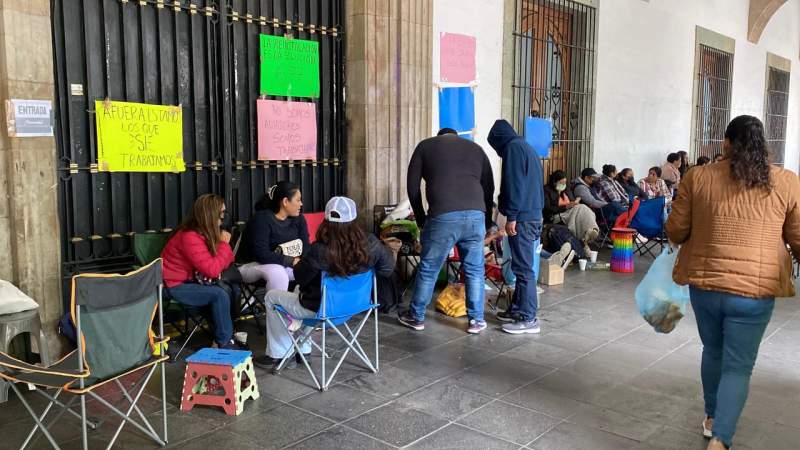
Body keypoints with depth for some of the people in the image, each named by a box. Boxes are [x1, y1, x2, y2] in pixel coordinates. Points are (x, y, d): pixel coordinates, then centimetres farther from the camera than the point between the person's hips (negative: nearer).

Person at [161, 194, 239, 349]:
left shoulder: (206, 233, 3)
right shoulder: (190, 237, -26)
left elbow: (219, 264, 5)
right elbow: (212, 270, -28)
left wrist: (223, 244, -14)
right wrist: (224, 244, -18)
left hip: (191, 280, 9)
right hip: (175, 286, -9)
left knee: (233, 289, -1)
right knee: (220, 295, -25)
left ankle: (227, 334, 8)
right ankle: (224, 344, -12)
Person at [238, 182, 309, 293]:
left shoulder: (298, 219, 3)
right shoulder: (261, 218, -17)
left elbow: (305, 249, -3)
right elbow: (262, 254, -26)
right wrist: (291, 261, -27)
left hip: (284, 266, 6)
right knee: (277, 273, -37)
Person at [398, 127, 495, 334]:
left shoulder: (426, 145, 18)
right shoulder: (475, 148, 24)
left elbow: (412, 186, 14)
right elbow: (489, 188, 22)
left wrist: (421, 217, 23)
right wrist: (487, 222, 30)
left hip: (443, 216, -2)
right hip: (475, 215, 2)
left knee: (428, 269, 11)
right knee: (474, 270, 15)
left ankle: (416, 317, 24)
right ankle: (476, 320, 21)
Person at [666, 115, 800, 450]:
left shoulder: (697, 177, -3)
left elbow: (676, 231, 2)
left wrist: (690, 240, 24)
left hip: (704, 284, 2)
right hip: (754, 290, -2)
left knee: (713, 351, 23)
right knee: (737, 367, 6)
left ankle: (712, 417, 40)